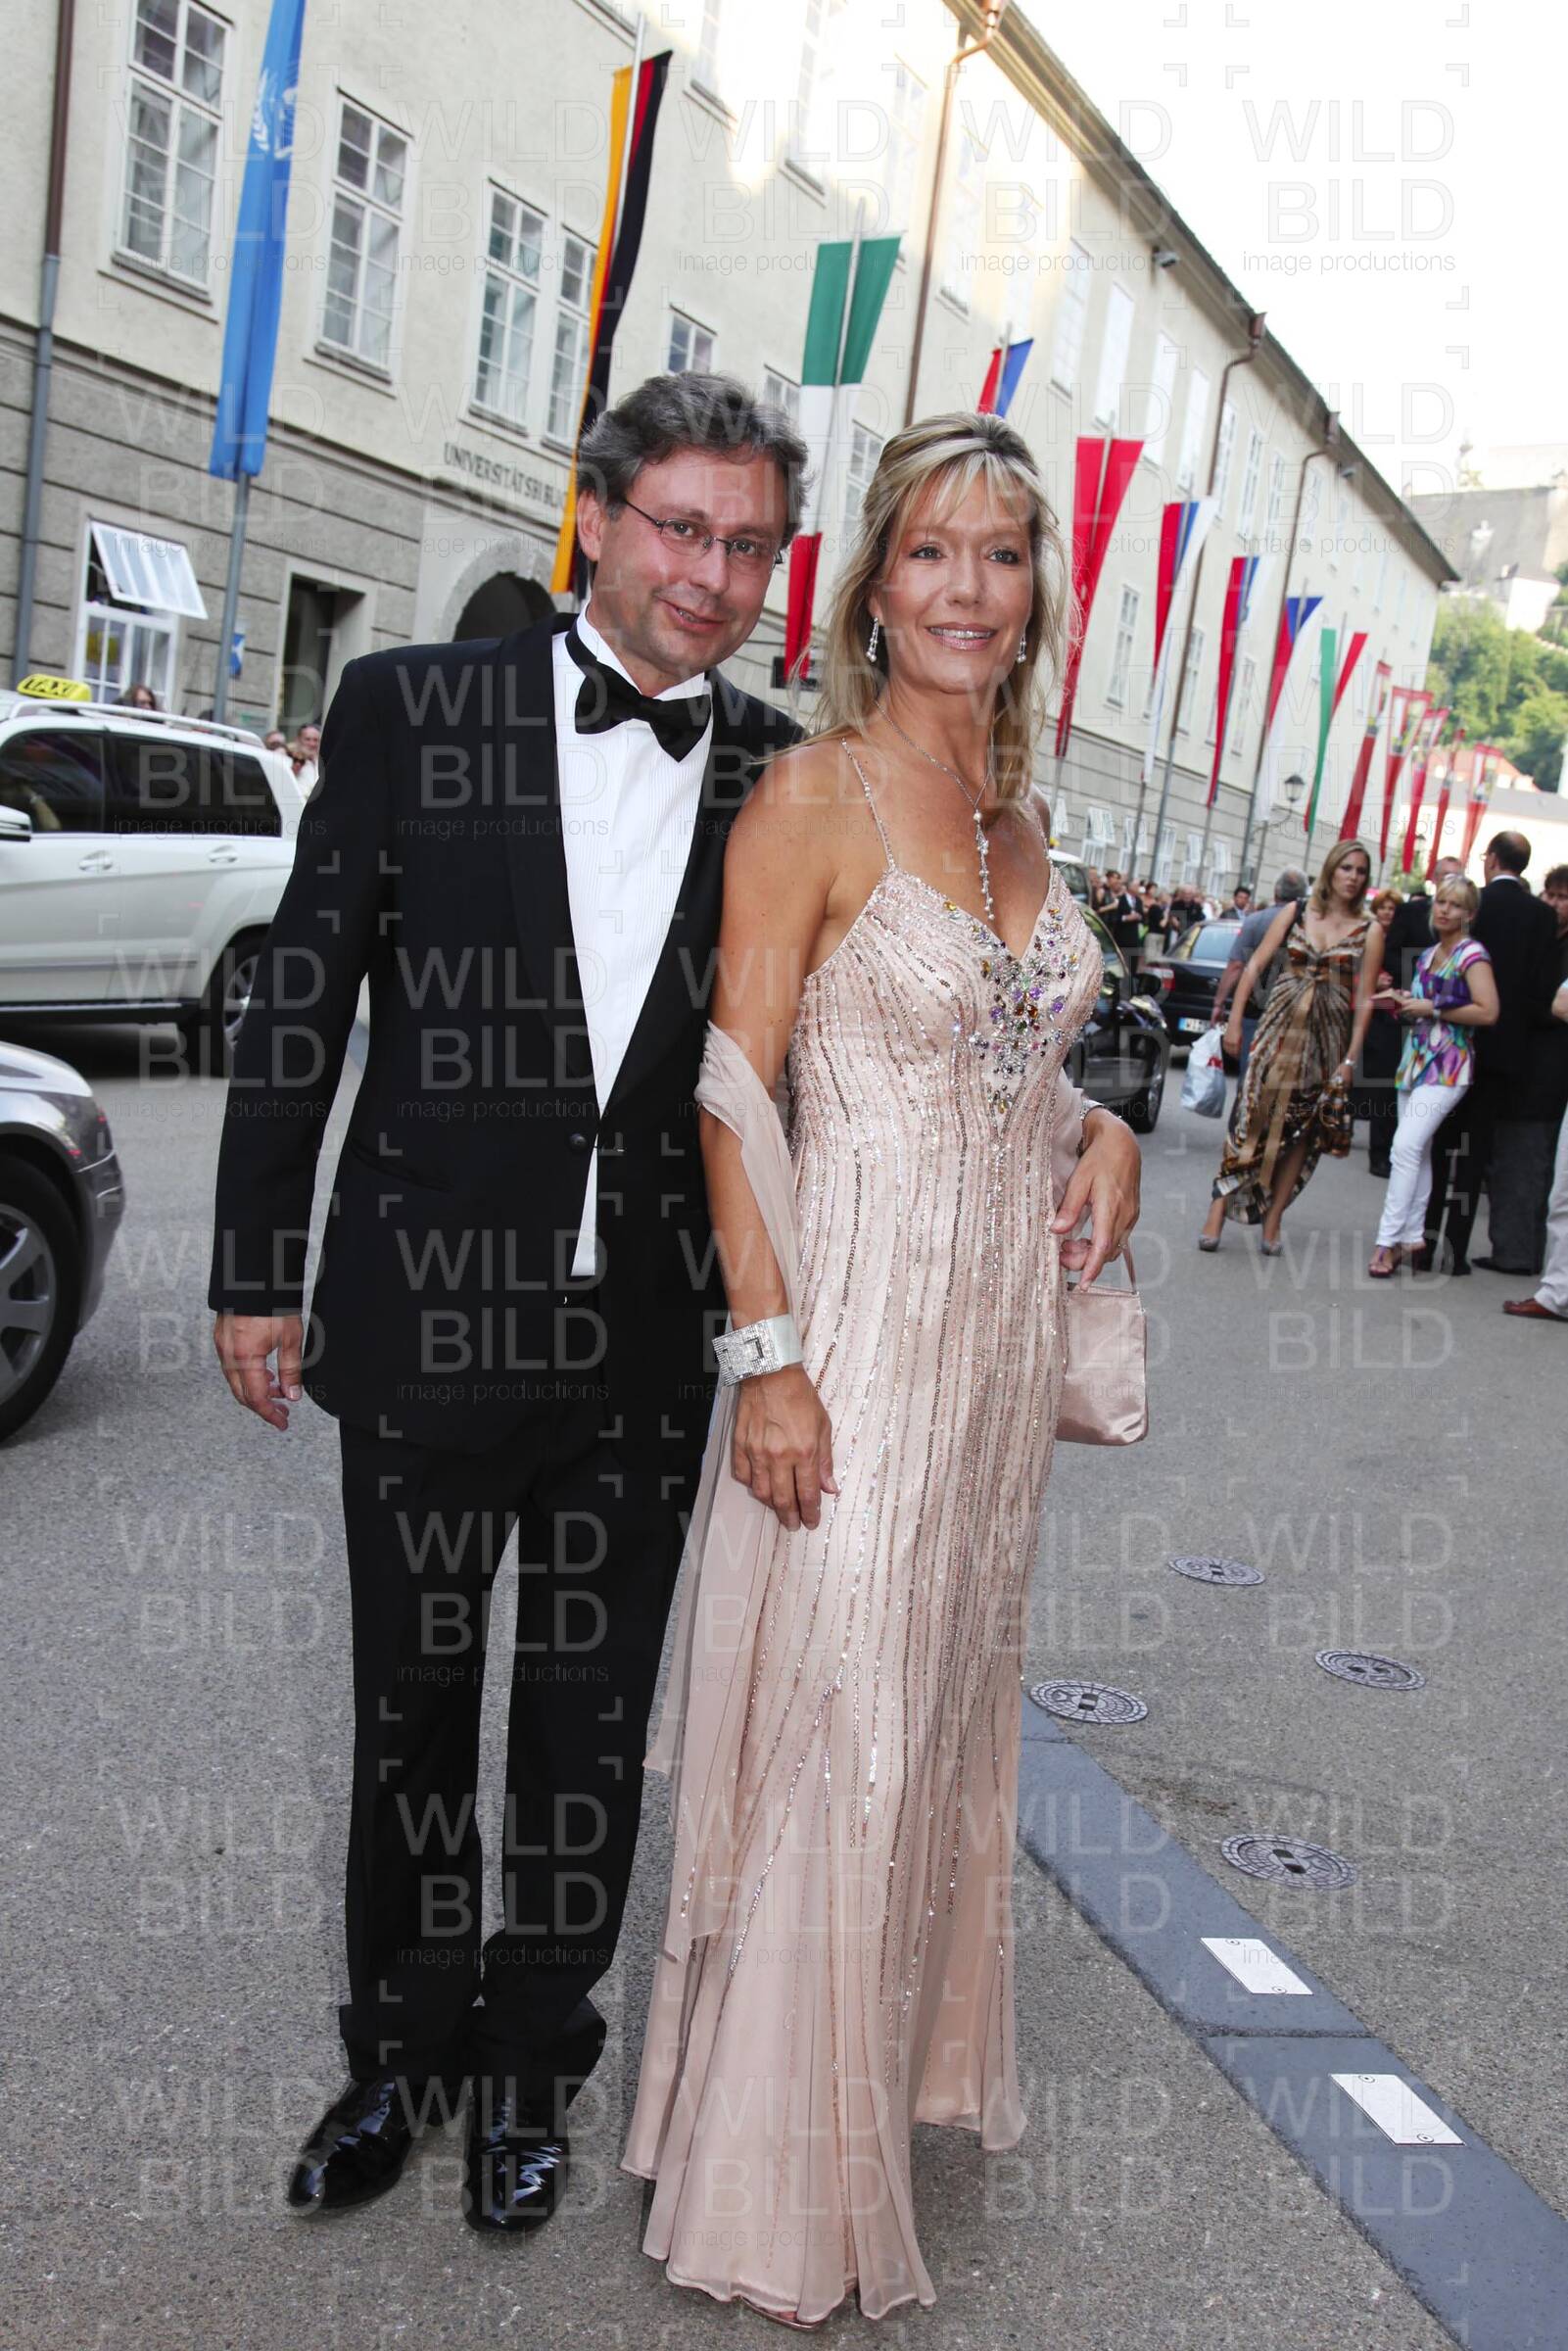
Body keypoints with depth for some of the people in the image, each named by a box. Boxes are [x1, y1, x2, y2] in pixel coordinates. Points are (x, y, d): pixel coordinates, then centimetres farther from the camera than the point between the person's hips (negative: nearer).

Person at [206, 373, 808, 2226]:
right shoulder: (412, 709, -6)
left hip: (649, 1351, 1)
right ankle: (402, 2049, 40)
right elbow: (301, 999, -3)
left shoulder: (780, 776, 0)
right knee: (411, 1716, 17)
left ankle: (533, 2058, 39)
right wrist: (256, 1269, -2)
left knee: (589, 1729, 16)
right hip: (430, 1315, -1)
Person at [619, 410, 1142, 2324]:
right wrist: (770, 1355, -19)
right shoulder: (816, 794, -11)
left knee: (948, 1703, 19)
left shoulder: (1017, 813, 10)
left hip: (1002, 1320, 7)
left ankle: (917, 2049, 42)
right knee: (833, 1738, 1)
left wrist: (1099, 1129, 1)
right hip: (858, 1317, -7)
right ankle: (783, 2181, 22)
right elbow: (735, 1087, -14)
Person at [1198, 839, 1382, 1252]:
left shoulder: (1369, 930, 2)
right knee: (1253, 1116, -6)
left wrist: (1350, 1058, -5)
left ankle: (1272, 1220, 11)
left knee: (1302, 1132, 4)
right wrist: (1234, 1019, -2)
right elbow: (1255, 964, 4)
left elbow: (1364, 998, 0)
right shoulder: (1295, 913, 4)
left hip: (1329, 1035, 0)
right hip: (1282, 1024, 0)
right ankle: (1220, 1208, -3)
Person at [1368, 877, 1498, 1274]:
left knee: (1407, 1145, -18)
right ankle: (1412, 1237, 17)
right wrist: (1402, 1002, 10)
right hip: (1415, 1060, 8)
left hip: (1447, 1067, -8)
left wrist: (1432, 1009, -13)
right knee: (1417, 1151, 11)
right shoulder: (1429, 954, 17)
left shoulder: (1472, 955, -6)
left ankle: (1388, 1241, -17)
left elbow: (1487, 1012, -16)